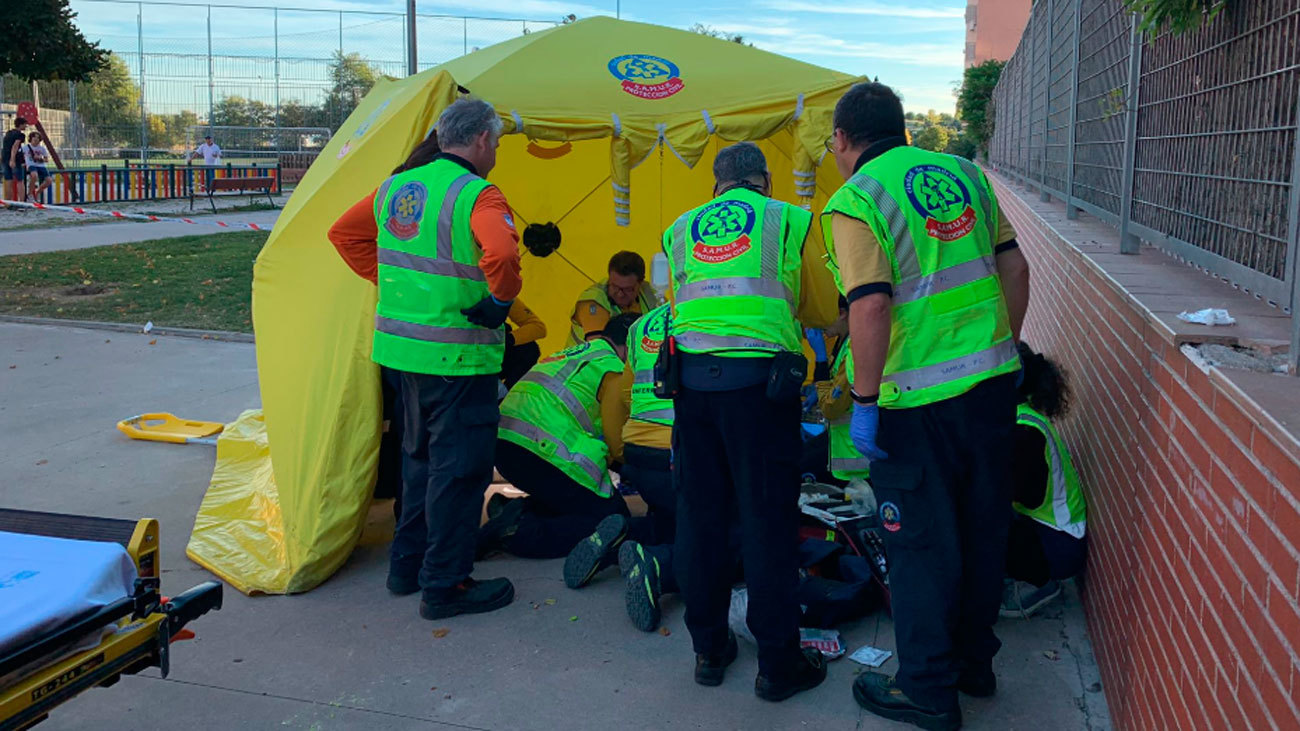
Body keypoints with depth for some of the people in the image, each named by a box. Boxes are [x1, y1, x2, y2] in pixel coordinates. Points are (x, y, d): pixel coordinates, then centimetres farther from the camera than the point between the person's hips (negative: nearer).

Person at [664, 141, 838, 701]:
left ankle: (709, 647, 22)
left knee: (699, 512, 11)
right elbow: (824, 310, 14)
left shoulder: (681, 229, 18)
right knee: (767, 518, 2)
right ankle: (778, 663, 10)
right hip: (759, 375, -3)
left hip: (691, 374, 4)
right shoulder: (787, 220, 9)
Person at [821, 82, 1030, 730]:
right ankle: (975, 660, 36)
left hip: (920, 398, -7)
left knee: (922, 541, 7)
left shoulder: (855, 200, -12)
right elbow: (1013, 266, 10)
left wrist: (864, 400, -15)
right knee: (983, 525, 18)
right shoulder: (963, 172, 9)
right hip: (993, 379, 7)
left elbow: (871, 307, -22)